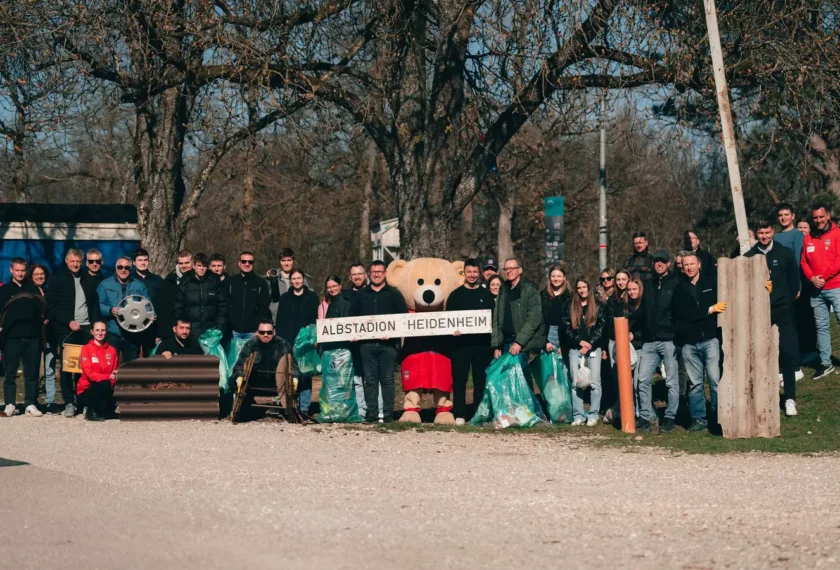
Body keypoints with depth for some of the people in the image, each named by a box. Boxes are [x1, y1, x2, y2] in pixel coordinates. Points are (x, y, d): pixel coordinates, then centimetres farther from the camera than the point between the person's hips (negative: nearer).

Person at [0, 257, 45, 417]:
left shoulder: (33, 289, 14)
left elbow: (42, 310, 15)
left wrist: (43, 318, -3)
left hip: (32, 336, 2)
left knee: (32, 373, 1)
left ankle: (30, 404, 4)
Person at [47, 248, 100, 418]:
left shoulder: (88, 280, 14)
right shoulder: (57, 280, 3)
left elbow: (95, 304, 17)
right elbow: (52, 306, -2)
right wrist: (69, 322, -12)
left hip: (86, 329, 2)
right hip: (66, 330, -2)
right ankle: (69, 402, 2)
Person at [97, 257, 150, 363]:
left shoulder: (140, 286, 12)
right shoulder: (105, 285, 7)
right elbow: (98, 305, -1)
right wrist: (110, 310, -19)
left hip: (133, 335, 2)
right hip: (112, 334, -2)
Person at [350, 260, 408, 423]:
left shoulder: (394, 294, 8)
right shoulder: (360, 295, 16)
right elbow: (352, 317, 17)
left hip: (388, 343, -2)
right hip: (367, 343, 2)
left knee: (387, 379, -2)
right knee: (370, 380, 1)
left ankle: (388, 414, 0)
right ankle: (372, 413, 3)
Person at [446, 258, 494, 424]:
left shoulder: (487, 295, 11)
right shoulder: (455, 295, 8)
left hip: (482, 344, 1)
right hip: (460, 344, -1)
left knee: (481, 380, 3)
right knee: (459, 380, -2)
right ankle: (459, 415, 1)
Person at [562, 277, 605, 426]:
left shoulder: (598, 306, 6)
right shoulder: (571, 307, 12)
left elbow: (601, 328, 0)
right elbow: (567, 327, 5)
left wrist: (589, 344, -10)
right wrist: (580, 341, -8)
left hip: (593, 348, -2)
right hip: (575, 349, 2)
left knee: (594, 382, -8)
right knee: (576, 383, -1)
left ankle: (593, 415, -5)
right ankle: (578, 415, 1)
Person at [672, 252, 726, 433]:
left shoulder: (712, 282, 6)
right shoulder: (679, 288, 8)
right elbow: (683, 313, -6)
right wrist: (710, 310, -11)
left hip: (710, 339, -2)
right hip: (689, 342, 2)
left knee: (715, 380, -6)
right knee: (694, 383, 6)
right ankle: (699, 419, 13)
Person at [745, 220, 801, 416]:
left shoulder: (785, 253, 2)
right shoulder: (749, 257, 2)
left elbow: (794, 279, 6)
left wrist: (788, 301, 1)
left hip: (783, 310, -1)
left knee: (788, 353, -5)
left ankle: (790, 398, 1)